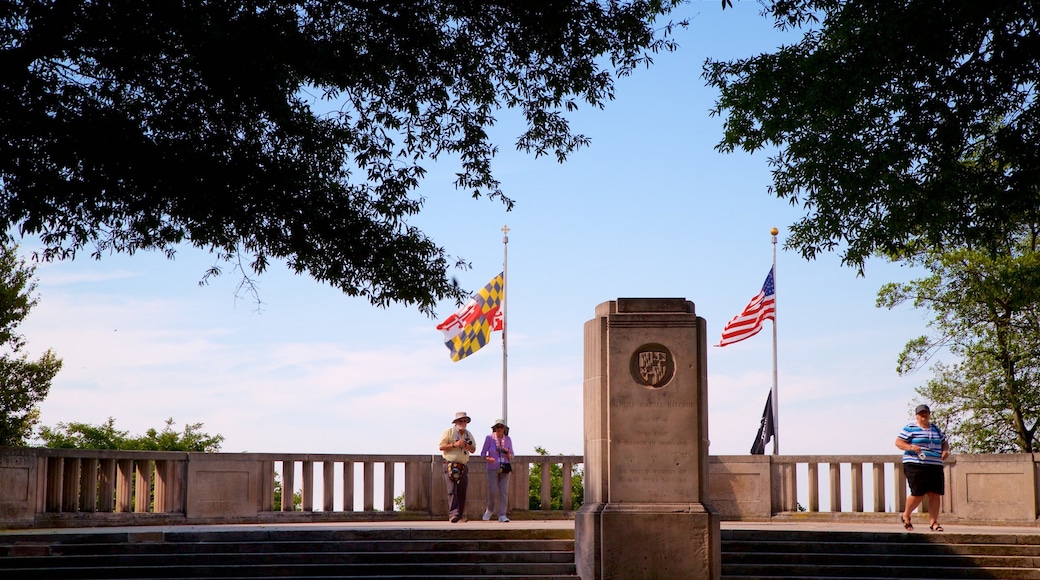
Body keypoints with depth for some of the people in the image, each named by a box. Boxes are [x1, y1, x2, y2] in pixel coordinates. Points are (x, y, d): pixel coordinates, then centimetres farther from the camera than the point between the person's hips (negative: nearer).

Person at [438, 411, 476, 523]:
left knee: (462, 492, 4)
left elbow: (473, 449, 18)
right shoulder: (449, 432, -2)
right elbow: (441, 447, -6)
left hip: (463, 466, 6)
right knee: (452, 490, -14)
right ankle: (453, 514, -22)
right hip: (451, 465, -5)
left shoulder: (468, 434, 15)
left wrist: (466, 446, -4)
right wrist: (455, 444, -16)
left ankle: (461, 516, 10)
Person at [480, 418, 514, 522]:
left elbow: (511, 456, 12)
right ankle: (490, 510, 20)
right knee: (493, 491, -8)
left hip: (504, 468, 2)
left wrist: (507, 454, -11)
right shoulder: (489, 438, -1)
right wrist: (487, 458, -19)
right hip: (492, 468, -2)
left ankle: (502, 515, -3)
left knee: (504, 491, -6)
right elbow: (483, 453, 2)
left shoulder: (508, 439, 6)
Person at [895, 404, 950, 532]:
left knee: (935, 494, -4)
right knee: (918, 494, -10)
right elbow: (898, 442, -4)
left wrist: (945, 450, 6)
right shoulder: (910, 429, 1)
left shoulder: (936, 429, 19)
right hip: (915, 466, -6)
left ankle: (933, 522, 2)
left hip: (935, 467, 6)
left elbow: (944, 443, 29)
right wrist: (910, 447, -21)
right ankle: (906, 516, 14)